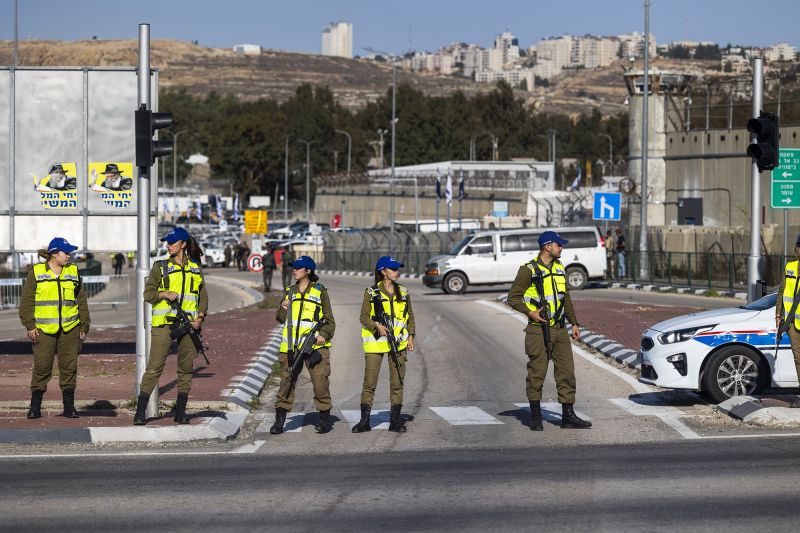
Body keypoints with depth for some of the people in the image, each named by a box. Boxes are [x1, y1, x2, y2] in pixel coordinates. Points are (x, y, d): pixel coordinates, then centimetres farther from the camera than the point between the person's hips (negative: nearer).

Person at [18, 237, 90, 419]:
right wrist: (29, 325, -5)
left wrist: (84, 326, 12)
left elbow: (81, 300, 15)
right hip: (43, 329, -3)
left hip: (69, 329, 3)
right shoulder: (36, 272, 2)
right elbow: (26, 301, 2)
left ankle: (69, 407, 10)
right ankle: (35, 407, 5)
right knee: (42, 368, -3)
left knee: (69, 368, 3)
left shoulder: (73, 272, 11)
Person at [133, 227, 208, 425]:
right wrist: (164, 294, -16)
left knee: (186, 369, 6)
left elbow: (203, 296, 13)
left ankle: (180, 412, 13)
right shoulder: (160, 267, 6)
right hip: (164, 323, -3)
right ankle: (140, 412, -7)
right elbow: (148, 293, 3)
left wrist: (200, 317, -2)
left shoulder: (195, 269, 12)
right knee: (154, 368, -7)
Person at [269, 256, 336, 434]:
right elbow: (281, 319, 20)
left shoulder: (320, 292, 5)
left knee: (320, 380, -8)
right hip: (291, 345, 3)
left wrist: (324, 334, -12)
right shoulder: (290, 292, 16)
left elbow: (330, 320, 5)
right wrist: (283, 309, -1)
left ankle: (325, 419, 5)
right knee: (286, 380, 1)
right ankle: (279, 421, 5)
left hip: (314, 345, -3)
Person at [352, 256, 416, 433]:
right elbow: (364, 317, -2)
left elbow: (410, 316, 16)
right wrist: (377, 326, -19)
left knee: (397, 382, 3)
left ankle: (395, 420, 11)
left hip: (398, 343, 3)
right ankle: (364, 420, 3)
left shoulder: (403, 292, 10)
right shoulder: (371, 293, -1)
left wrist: (410, 336, 7)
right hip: (375, 342, -3)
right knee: (369, 382, -3)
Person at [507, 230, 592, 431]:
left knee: (567, 371, 3)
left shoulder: (559, 268, 13)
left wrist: (574, 323, 17)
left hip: (559, 330, 6)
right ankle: (535, 416, 10)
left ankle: (568, 415, 8)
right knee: (537, 373, 0)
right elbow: (513, 297, -7)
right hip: (538, 330, -6)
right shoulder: (529, 270, -8)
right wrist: (530, 312, -18)